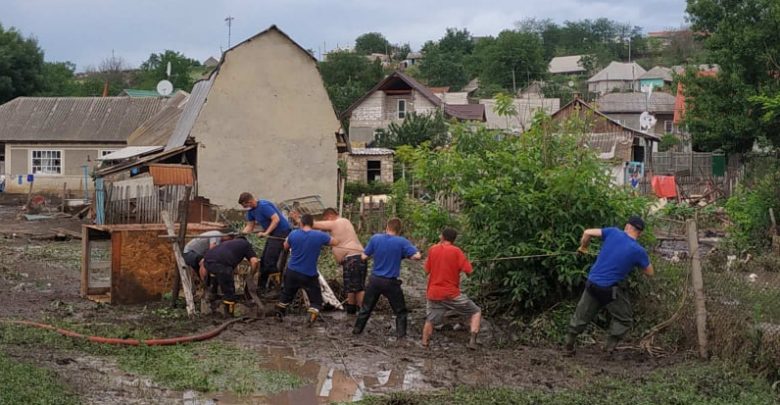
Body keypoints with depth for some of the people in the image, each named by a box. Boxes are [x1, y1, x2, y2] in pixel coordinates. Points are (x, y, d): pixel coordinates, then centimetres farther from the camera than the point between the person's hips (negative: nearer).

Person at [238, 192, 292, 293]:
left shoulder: (264, 206, -21)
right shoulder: (251, 210, 8)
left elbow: (276, 219, -27)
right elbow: (250, 226, 13)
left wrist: (266, 233, -29)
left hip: (282, 231, -10)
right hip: (273, 233, 10)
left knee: (270, 260, -14)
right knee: (264, 260, 11)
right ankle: (261, 286, 19)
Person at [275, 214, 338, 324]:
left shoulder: (293, 234, -7)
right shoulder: (320, 235, -12)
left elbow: (285, 246, 12)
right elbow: (336, 242, 3)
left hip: (292, 272, 3)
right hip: (309, 275, -3)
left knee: (287, 295, 24)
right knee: (316, 300, 6)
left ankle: (279, 314, 33)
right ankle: (312, 316, -13)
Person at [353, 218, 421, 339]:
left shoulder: (375, 238, -5)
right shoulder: (402, 242, -11)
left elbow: (364, 257, -1)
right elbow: (417, 256, -18)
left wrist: (362, 253, 20)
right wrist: (406, 255, 2)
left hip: (375, 279, 3)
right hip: (391, 282, -3)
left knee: (366, 307, 18)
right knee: (400, 310, 12)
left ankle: (357, 329, 25)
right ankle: (400, 333, 7)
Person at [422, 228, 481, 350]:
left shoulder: (432, 249, 3)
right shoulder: (456, 251, -7)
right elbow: (468, 271, -12)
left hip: (433, 293, 3)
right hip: (451, 294, -3)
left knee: (430, 320, 19)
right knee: (476, 312, 9)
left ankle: (424, 345, 17)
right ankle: (473, 339, -7)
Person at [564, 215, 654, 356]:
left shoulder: (613, 232, -3)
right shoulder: (638, 251, -8)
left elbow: (587, 232, -1)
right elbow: (650, 273, 4)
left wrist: (583, 247, 18)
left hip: (592, 284, 4)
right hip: (611, 290, -4)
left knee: (581, 315, 19)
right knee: (624, 320, 16)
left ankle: (569, 345, 23)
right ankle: (610, 345, 4)